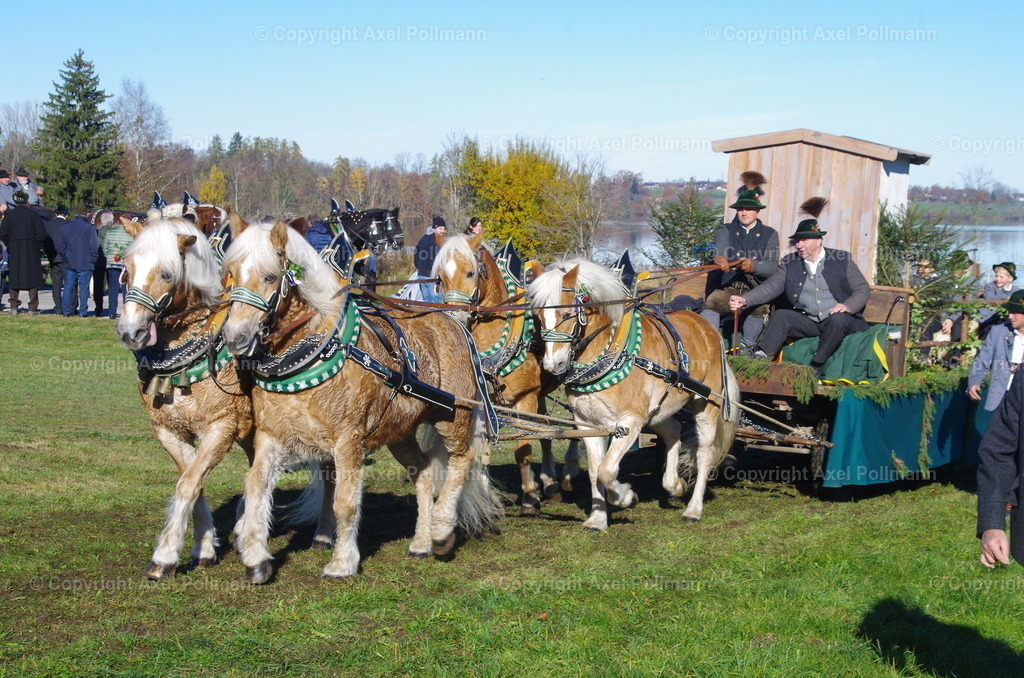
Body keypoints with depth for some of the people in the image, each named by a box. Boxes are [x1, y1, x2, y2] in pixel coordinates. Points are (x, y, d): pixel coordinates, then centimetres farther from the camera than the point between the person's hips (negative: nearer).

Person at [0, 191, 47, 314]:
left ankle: (14, 307, 8)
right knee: (32, 278, 4)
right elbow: (41, 233, -10)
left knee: (15, 278, 10)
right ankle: (32, 308, 2)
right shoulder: (33, 214, -4)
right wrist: (38, 246, 5)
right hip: (31, 252, -1)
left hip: (14, 252, 1)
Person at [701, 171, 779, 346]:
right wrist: (720, 258, -42)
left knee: (760, 306, -33)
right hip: (727, 289, 1)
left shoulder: (770, 234, 11)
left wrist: (754, 266, -27)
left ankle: (746, 348, -19)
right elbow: (720, 248, -15)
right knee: (711, 302, -30)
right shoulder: (725, 230, 10)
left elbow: (773, 267, -4)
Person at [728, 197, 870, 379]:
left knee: (838, 319, -34)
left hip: (839, 320, -2)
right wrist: (745, 300, -17)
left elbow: (863, 289, 4)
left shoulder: (841, 260, 4)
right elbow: (771, 287, 0)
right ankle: (759, 359, -36)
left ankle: (815, 367, -27)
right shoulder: (790, 263, 9)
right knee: (781, 316, -23)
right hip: (807, 322, 2)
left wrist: (848, 306, -17)